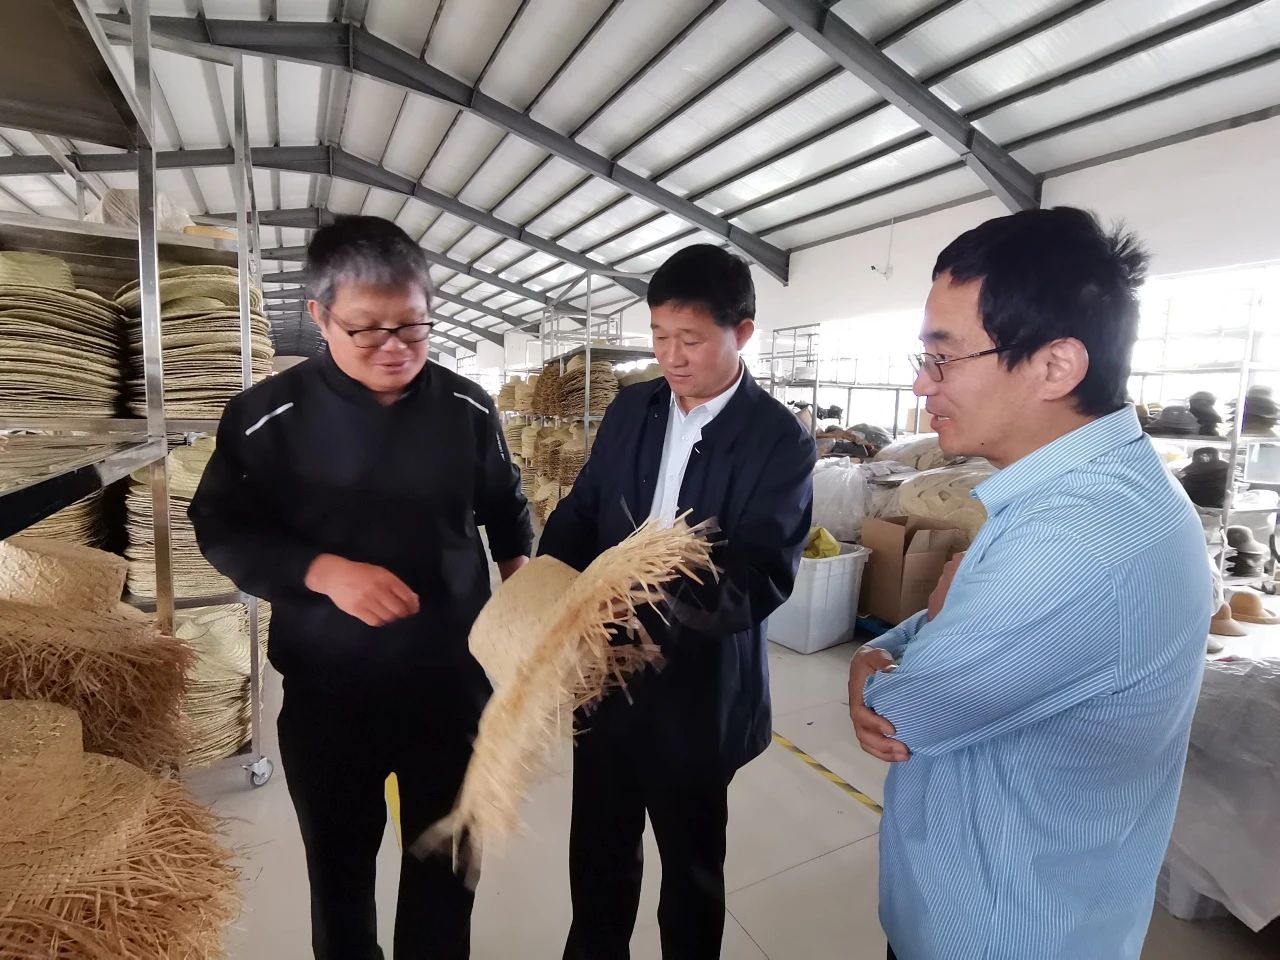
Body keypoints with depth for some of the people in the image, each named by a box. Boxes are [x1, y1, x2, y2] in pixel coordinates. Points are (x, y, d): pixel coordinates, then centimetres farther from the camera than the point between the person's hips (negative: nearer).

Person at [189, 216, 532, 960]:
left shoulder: (469, 409, -5)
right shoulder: (267, 416, -10)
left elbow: (506, 507, 9)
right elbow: (221, 530, -3)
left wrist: (521, 574, -8)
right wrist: (324, 571, -19)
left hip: (452, 679, 1)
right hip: (327, 690, 0)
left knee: (448, 861, 20)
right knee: (339, 863, 23)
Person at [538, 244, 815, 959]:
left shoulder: (780, 440, -14)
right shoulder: (631, 409, 1)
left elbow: (761, 579, -23)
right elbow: (581, 510, 4)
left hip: (696, 694, -4)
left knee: (692, 865, 21)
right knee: (598, 847, 25)